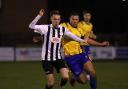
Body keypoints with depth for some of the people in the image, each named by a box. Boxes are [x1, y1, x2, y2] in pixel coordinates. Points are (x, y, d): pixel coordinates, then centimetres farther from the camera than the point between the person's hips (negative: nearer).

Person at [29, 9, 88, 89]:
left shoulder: (63, 29, -1)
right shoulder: (46, 28, -13)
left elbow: (71, 35, 19)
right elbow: (31, 26, -26)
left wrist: (81, 40, 30)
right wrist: (39, 16, -36)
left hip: (58, 58, 4)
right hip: (47, 59, -4)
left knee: (66, 77, -15)